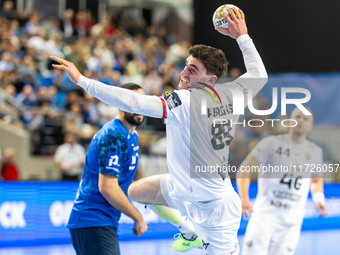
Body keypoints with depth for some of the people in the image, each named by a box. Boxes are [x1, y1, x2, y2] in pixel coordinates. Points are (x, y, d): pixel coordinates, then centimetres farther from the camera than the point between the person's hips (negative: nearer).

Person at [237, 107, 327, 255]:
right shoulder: (272, 143, -2)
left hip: (291, 223, 3)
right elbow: (244, 169, -4)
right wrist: (244, 198, -18)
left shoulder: (315, 152, 10)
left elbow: (316, 179, 28)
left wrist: (318, 199, 7)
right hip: (265, 214, -3)